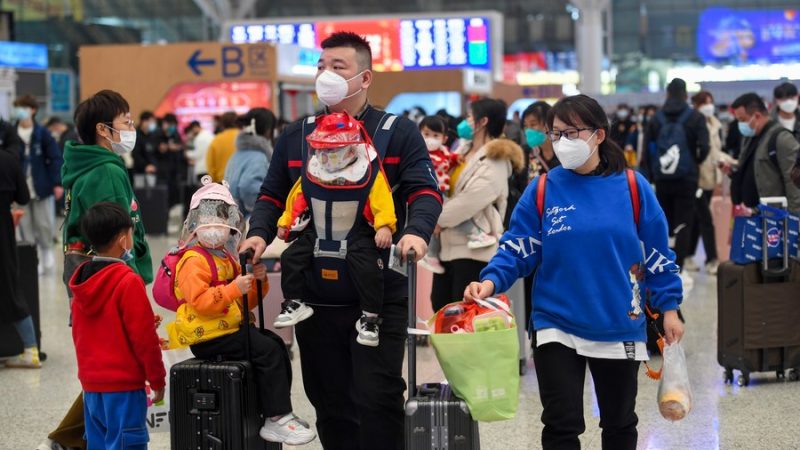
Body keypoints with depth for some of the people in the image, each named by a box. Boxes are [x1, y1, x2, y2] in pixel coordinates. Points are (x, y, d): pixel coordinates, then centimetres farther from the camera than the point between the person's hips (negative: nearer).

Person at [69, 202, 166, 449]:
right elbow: (144, 336, -14)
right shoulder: (128, 282, -16)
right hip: (124, 384, -7)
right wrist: (157, 380, -5)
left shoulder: (81, 279, 7)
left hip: (90, 382, 7)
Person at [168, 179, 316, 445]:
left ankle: (278, 412, 12)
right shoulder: (194, 261, -13)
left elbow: (245, 302, 22)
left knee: (276, 345, 10)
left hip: (229, 327, 10)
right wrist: (234, 289, -31)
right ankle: (276, 419, -17)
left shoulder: (225, 258, 19)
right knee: (268, 351, -19)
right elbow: (199, 301, -27)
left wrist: (257, 281, 4)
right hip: (208, 336, -10)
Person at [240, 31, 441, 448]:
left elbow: (425, 192, -6)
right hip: (314, 298, 4)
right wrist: (259, 234, -4)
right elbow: (272, 196, 16)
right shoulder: (295, 136, 12)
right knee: (330, 402, 11)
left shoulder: (398, 132, 1)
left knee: (378, 398, -7)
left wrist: (416, 232, -26)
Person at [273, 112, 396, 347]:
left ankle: (370, 317, -9)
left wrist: (384, 226, -28)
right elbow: (296, 198, 13)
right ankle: (295, 303, 6)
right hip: (318, 233, 4)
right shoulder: (311, 173, 1)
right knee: (291, 258, -7)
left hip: (356, 235, -4)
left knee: (367, 267, -24)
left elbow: (382, 204, -16)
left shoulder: (369, 172, -14)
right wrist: (285, 222, 14)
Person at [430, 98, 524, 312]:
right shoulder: (463, 152, 16)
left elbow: (472, 199, -19)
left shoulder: (495, 160, -10)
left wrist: (438, 219, -11)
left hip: (474, 248, -9)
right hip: (448, 244, 9)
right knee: (439, 305, 11)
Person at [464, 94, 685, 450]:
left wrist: (669, 307, 2)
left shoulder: (632, 187, -4)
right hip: (558, 327, -1)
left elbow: (656, 253, 2)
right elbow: (517, 250, -5)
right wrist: (491, 281, -22)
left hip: (619, 328, 1)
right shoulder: (543, 190, -3)